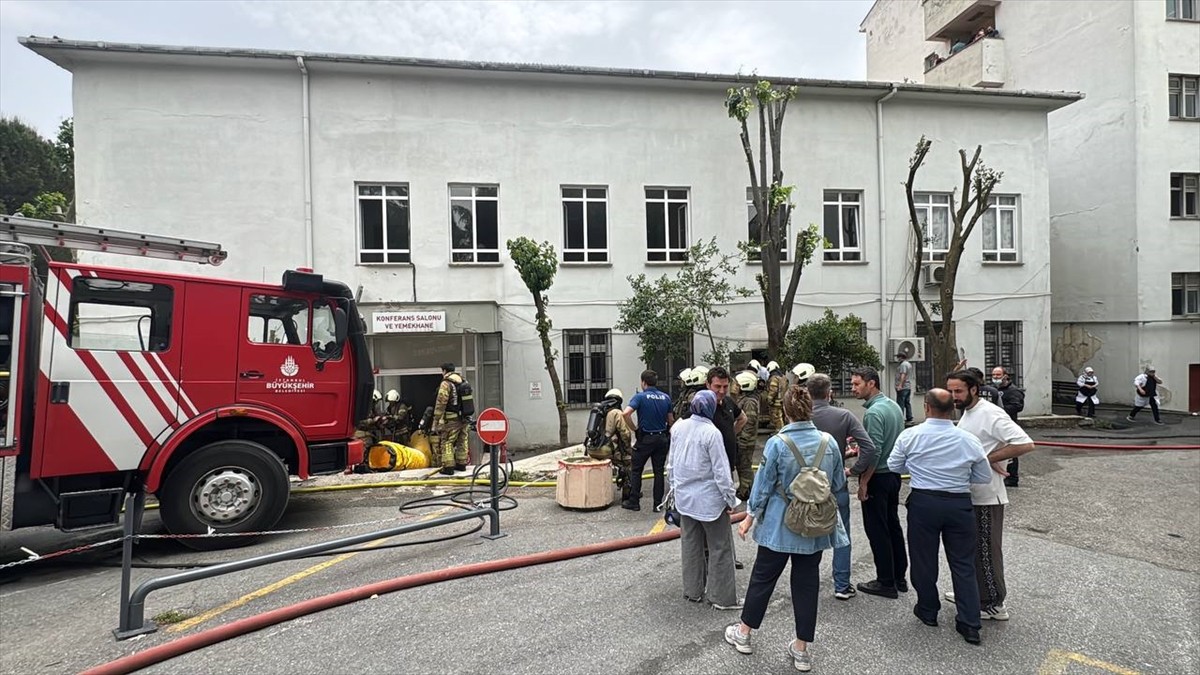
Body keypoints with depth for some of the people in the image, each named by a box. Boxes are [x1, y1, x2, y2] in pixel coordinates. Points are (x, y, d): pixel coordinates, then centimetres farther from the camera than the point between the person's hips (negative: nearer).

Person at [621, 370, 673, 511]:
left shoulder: (640, 396, -11)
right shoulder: (666, 397, 3)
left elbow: (625, 413, -24)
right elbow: (671, 420, 7)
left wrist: (634, 429, -12)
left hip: (645, 438, -4)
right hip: (662, 438, 4)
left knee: (636, 470, 9)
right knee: (659, 471, 10)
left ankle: (633, 502, 12)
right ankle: (658, 503, 13)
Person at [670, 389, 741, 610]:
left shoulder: (678, 427, -1)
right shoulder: (711, 433, -20)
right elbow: (721, 470, -17)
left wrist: (674, 487, 19)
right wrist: (731, 499, -7)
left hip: (684, 496, 6)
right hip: (709, 498, -6)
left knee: (690, 544, 17)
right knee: (719, 547, 7)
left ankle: (693, 590, 28)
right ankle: (721, 597, 14)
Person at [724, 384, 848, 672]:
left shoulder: (777, 443, -17)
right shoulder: (829, 441, -7)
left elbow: (763, 485, -11)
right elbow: (838, 485, 4)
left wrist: (750, 517, 1)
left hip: (780, 524, -3)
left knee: (763, 576, 13)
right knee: (807, 582, 14)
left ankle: (743, 633, 30)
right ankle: (801, 649, 25)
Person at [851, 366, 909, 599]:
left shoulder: (873, 412, -21)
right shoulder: (894, 405, 6)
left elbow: (874, 452, -24)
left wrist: (863, 483, -18)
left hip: (878, 477, -9)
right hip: (894, 474, 9)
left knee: (877, 530, 2)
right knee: (893, 525, 17)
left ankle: (886, 582, 11)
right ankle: (899, 577, 28)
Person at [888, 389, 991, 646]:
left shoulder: (910, 435, -9)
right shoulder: (969, 440, -5)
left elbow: (894, 465, 2)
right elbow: (985, 478, 4)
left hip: (923, 502, -1)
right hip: (960, 504, 2)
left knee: (924, 558, 14)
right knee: (963, 563, 12)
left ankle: (928, 611, 30)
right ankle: (970, 624, 16)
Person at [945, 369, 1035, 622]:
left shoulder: (991, 414, -18)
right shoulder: (966, 413, 10)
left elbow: (1025, 444, -27)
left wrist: (988, 459, -23)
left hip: (986, 496, -9)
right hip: (968, 493, 9)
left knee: (987, 550, 3)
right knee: (970, 547, 19)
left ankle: (994, 605, 17)